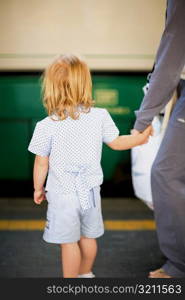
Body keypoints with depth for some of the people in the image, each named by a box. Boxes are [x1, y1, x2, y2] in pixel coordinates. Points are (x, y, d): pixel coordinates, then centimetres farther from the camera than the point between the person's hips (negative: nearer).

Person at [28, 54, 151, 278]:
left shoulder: (46, 126, -17)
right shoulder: (100, 116, -9)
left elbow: (42, 162, -8)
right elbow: (116, 143, 6)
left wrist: (38, 188, 9)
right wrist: (140, 138, 24)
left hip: (63, 194, -4)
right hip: (90, 191, 4)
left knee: (69, 243, 7)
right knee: (88, 237, 21)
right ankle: (86, 274, 41)